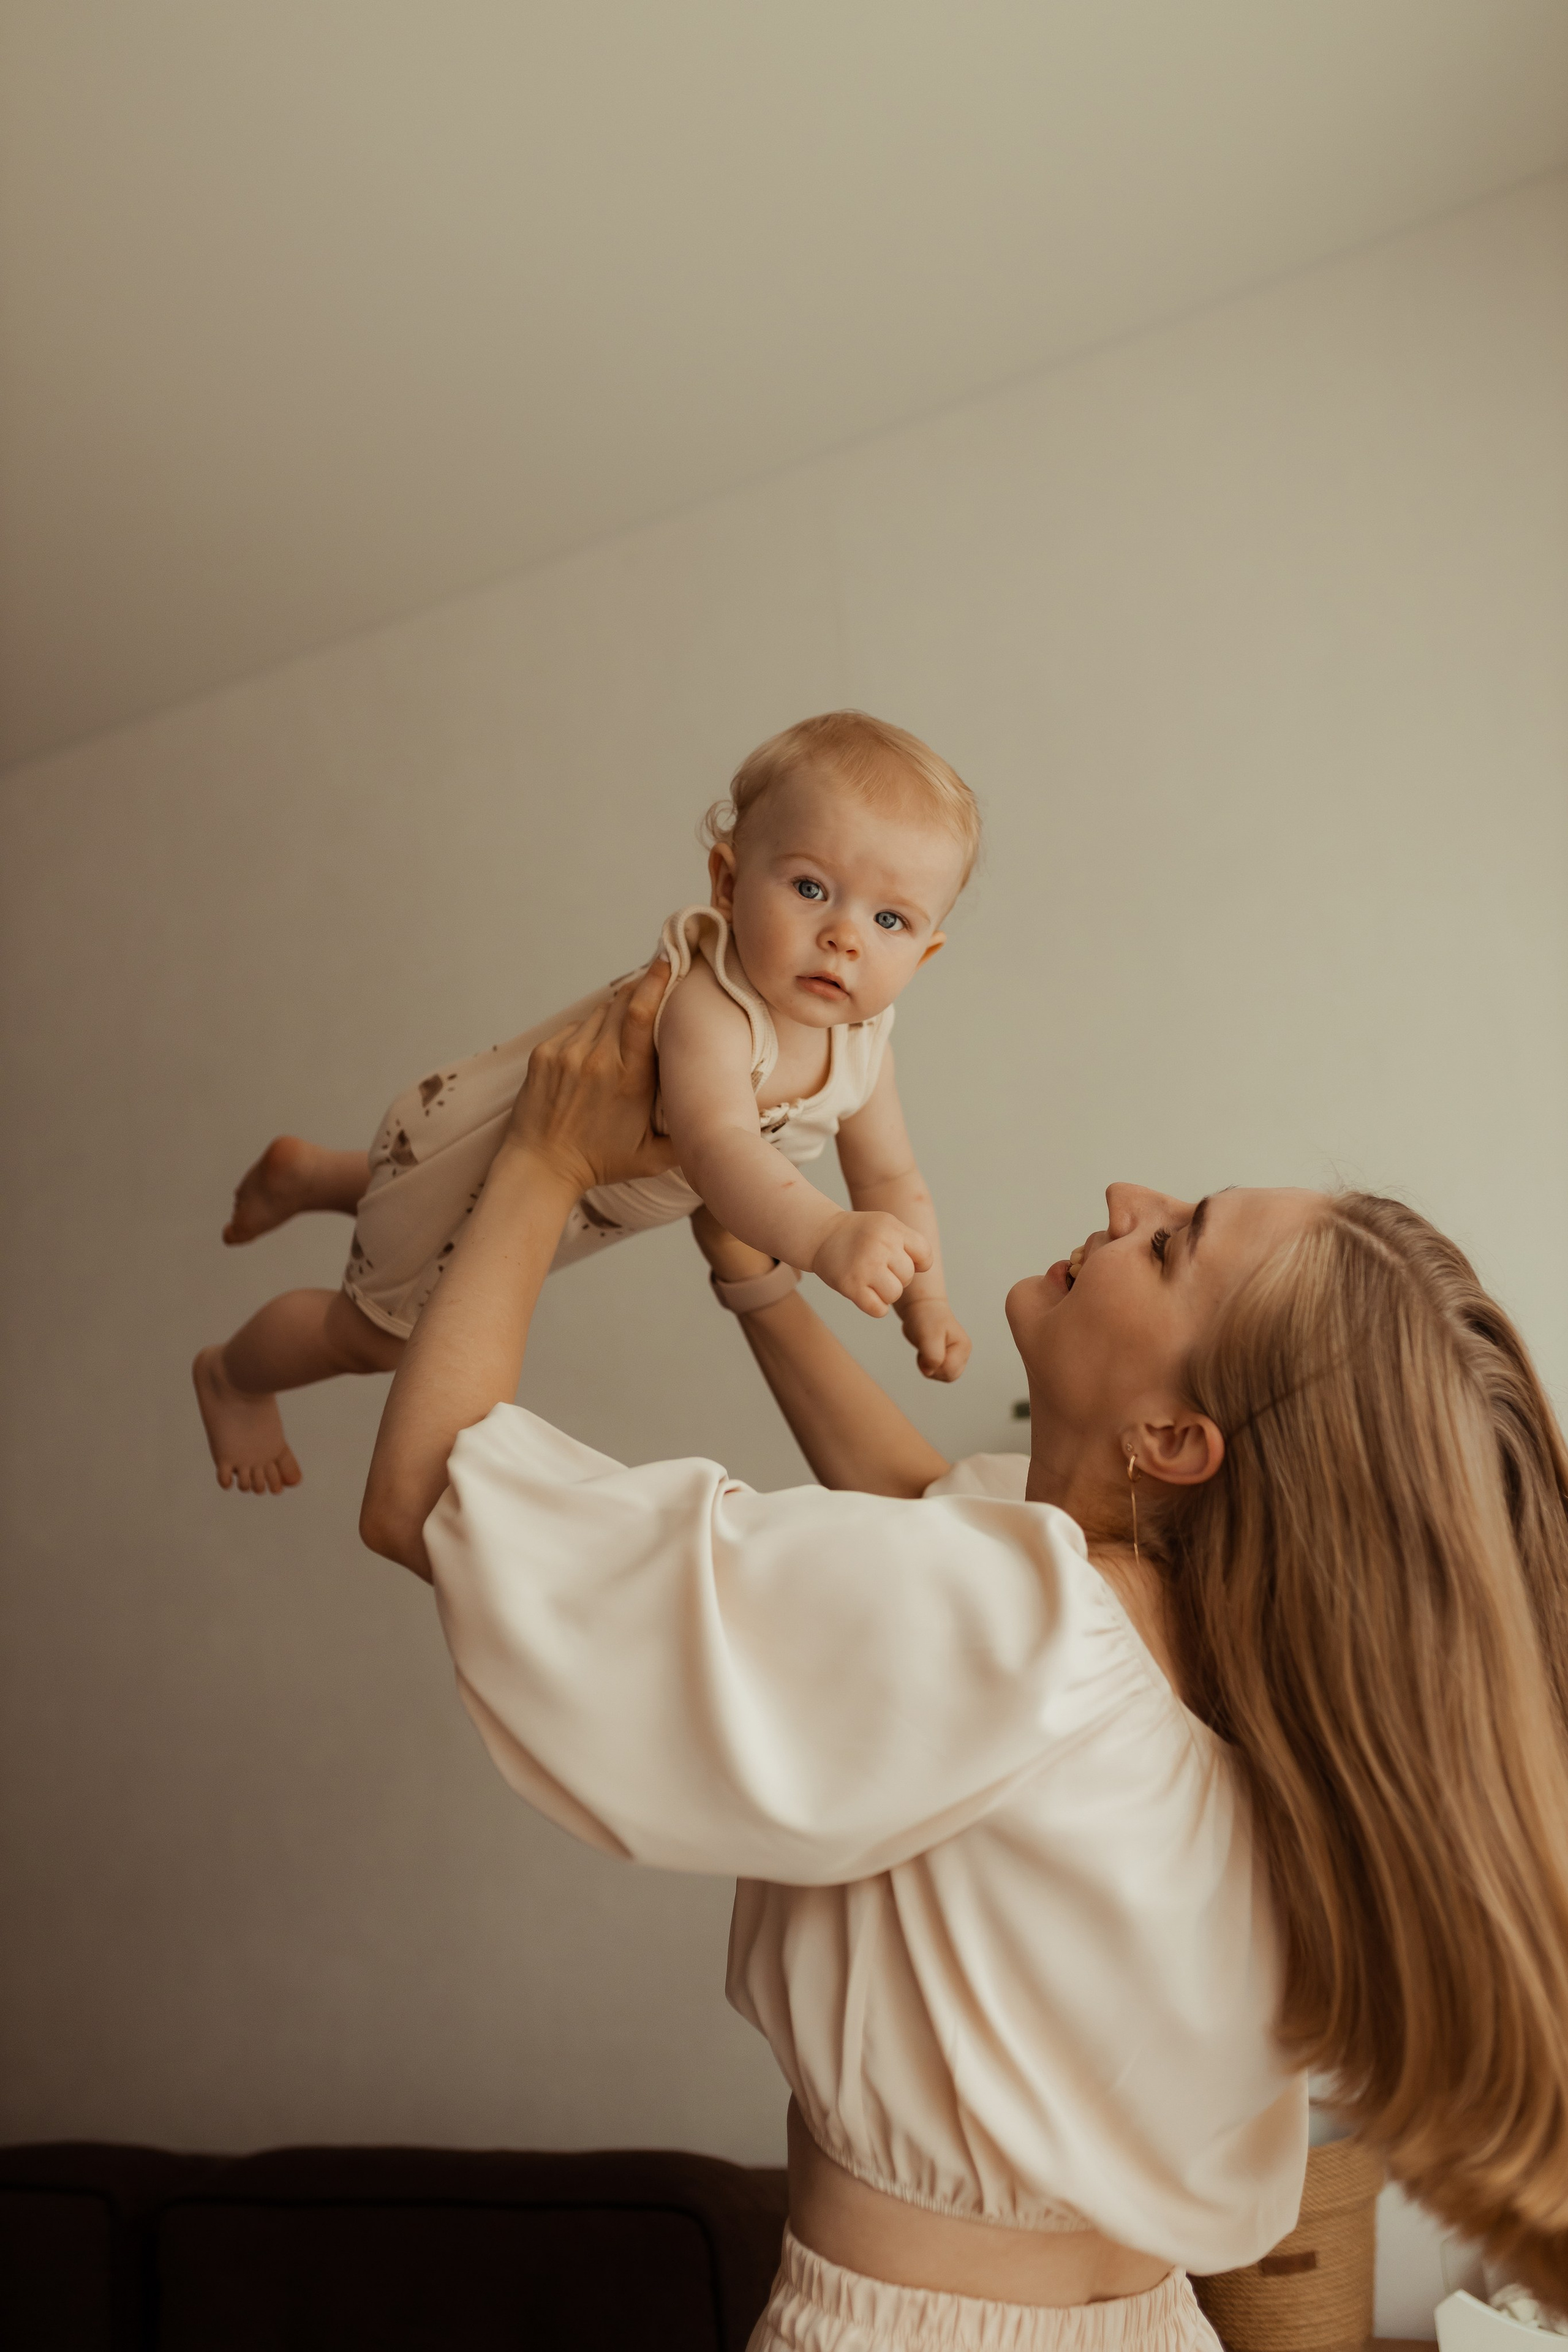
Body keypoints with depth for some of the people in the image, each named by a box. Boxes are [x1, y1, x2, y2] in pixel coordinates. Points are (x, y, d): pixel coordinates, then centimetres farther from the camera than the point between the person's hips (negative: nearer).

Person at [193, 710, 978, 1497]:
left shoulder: (861, 1037, -16)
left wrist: (926, 1301, -16)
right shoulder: (707, 1006, -43)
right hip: (473, 1153, -7)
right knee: (378, 1334, 15)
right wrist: (823, 1236, -76)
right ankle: (231, 1377, 47)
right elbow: (718, 1146, -61)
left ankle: (305, 1172, 59)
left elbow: (890, 1179, -5)